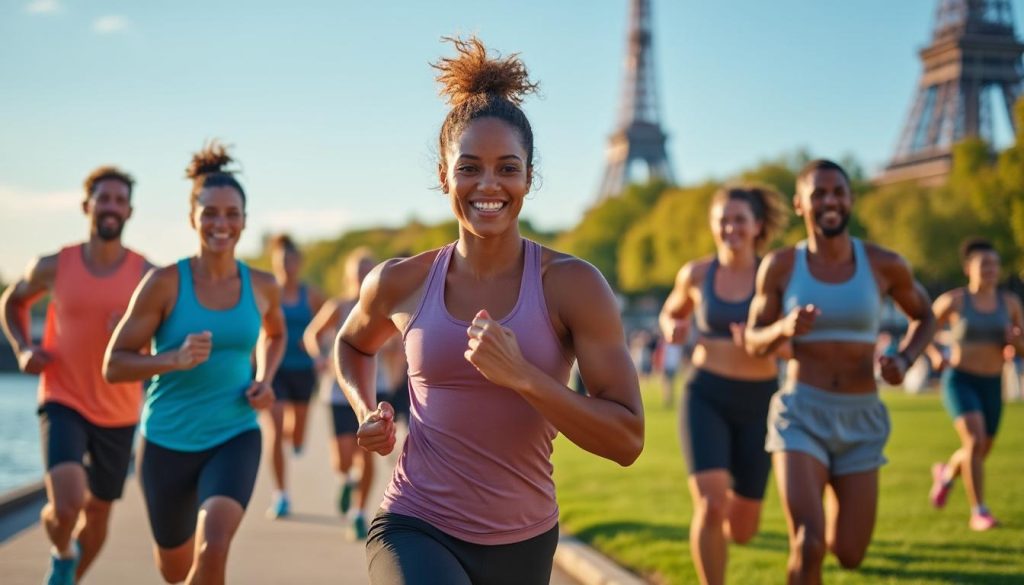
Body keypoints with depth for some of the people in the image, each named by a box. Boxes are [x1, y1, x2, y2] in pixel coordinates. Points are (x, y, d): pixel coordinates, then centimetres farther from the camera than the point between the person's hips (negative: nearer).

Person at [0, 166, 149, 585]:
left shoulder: (147, 276, -8)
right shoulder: (53, 266, -6)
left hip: (119, 413, 2)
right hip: (64, 404, -2)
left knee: (98, 512, 15)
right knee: (66, 505, -23)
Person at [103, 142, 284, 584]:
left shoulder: (262, 286, -2)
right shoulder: (165, 282, -11)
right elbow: (113, 365, -9)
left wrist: (264, 381, 3)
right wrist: (174, 359, -26)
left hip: (235, 437, 1)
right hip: (168, 441, -1)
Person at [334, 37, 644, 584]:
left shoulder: (572, 284, -8)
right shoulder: (400, 283, -2)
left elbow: (627, 439, -13)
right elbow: (352, 343, 22)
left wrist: (522, 376, -23)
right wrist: (367, 411, 3)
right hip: (415, 529, -1)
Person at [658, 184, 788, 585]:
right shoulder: (696, 274, 0)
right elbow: (670, 314, 19)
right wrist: (672, 329, -5)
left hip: (757, 403, 1)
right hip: (706, 398, -1)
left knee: (742, 530, 7)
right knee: (710, 506, -21)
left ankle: (729, 503, 46)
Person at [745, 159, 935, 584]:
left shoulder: (884, 264, -2)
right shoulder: (781, 265, -4)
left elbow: (924, 317, 16)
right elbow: (754, 342, 6)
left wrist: (903, 361, -4)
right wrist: (784, 329, -17)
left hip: (861, 421, 2)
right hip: (801, 413, -2)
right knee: (807, 545, -19)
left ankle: (833, 498, 44)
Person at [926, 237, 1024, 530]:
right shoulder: (953, 300, -7)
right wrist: (934, 355, -15)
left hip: (991, 386, 4)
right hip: (959, 381, -4)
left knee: (981, 453, 15)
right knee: (975, 442, -24)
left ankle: (946, 473, 49)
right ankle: (978, 513, -15)